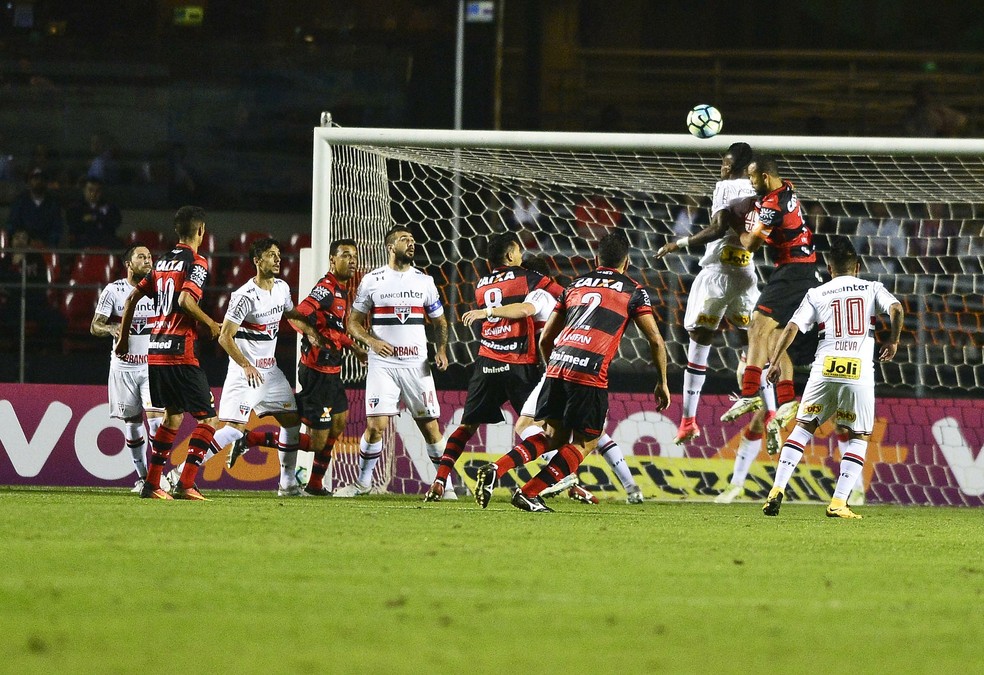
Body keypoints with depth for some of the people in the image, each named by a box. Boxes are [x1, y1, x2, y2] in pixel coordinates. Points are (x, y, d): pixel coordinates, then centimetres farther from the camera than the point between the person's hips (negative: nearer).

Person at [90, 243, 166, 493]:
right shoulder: (113, 291, -3)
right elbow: (95, 326, -4)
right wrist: (111, 329, -25)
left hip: (153, 364, 0)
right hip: (123, 367, 0)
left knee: (156, 419, -15)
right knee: (132, 423, 6)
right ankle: (143, 477, 18)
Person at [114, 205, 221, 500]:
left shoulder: (162, 262, 15)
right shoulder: (197, 263, -7)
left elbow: (133, 297, 16)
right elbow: (185, 300, -22)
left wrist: (123, 338, 25)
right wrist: (210, 323, -6)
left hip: (155, 351, 8)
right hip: (180, 351, -8)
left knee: (172, 416, 20)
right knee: (208, 418, -1)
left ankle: (152, 484, 17)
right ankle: (185, 485, -10)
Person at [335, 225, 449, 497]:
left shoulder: (424, 281, 9)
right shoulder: (372, 280, 2)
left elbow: (439, 321, 17)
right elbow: (353, 323, 4)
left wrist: (441, 350, -1)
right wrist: (373, 342, -14)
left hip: (416, 364, 2)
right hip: (383, 364, -2)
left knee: (430, 425, 1)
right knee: (375, 425, -8)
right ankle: (363, 481, 8)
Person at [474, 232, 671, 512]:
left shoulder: (575, 285, 23)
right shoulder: (633, 292, 12)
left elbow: (545, 339, 26)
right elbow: (656, 341, 8)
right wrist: (662, 383, 19)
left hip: (558, 364, 5)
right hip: (590, 372, -5)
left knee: (554, 436, 18)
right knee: (585, 442, 9)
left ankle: (495, 469, -1)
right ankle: (528, 494, -2)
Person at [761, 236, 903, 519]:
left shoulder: (817, 294, 13)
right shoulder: (872, 289, 13)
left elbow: (792, 326, 3)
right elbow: (896, 309, -4)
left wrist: (775, 362, 7)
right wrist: (893, 340, 10)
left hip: (825, 369, 1)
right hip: (860, 372, -1)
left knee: (803, 428, 14)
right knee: (859, 437, 12)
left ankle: (778, 489, 1)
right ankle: (839, 502, -1)